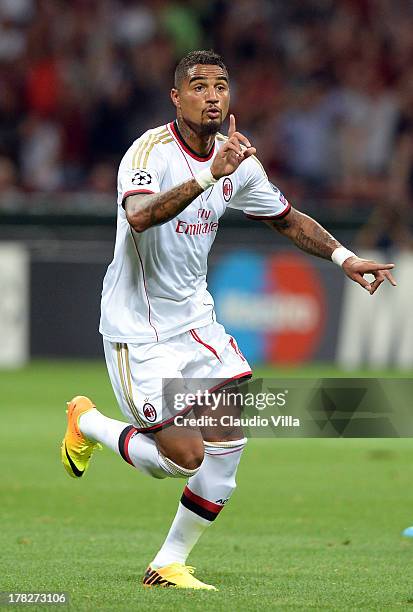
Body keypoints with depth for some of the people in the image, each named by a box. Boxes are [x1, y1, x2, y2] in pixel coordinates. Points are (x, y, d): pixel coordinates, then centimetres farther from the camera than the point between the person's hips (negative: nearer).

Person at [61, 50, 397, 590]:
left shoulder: (238, 159, 3)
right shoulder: (152, 150, -19)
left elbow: (286, 218, 18)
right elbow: (140, 216, -39)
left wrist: (343, 256, 4)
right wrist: (209, 175, -48)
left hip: (194, 318, 7)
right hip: (138, 328, -7)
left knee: (229, 440, -7)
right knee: (185, 456, -10)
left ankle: (169, 565, 7)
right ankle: (88, 424, 18)